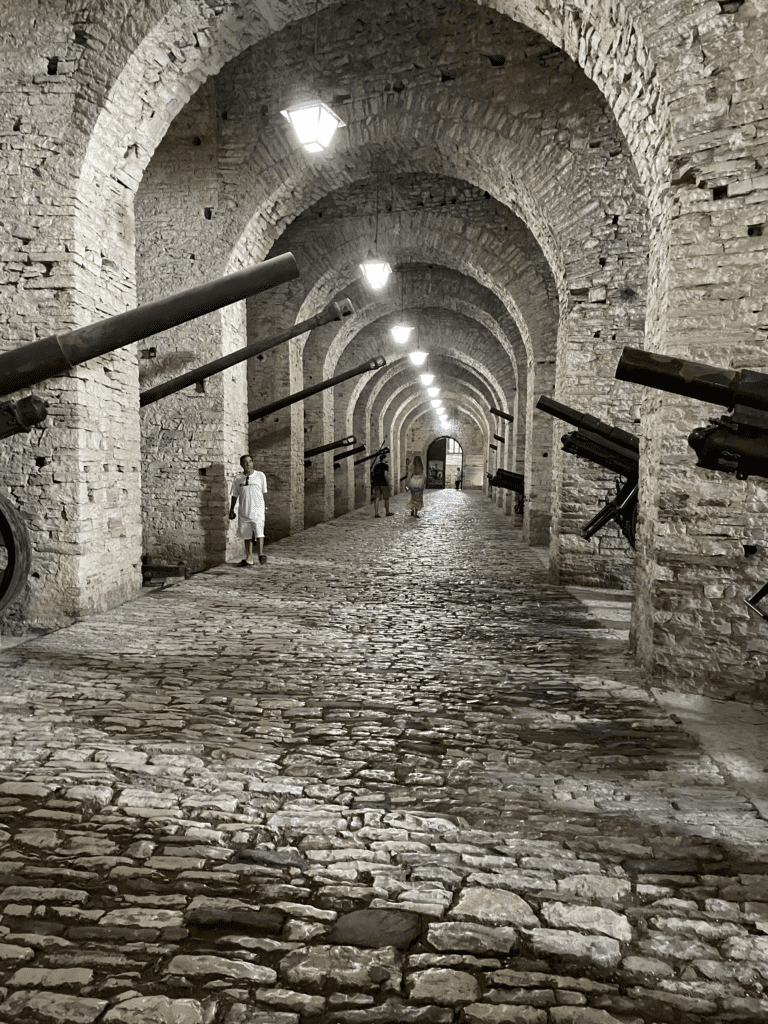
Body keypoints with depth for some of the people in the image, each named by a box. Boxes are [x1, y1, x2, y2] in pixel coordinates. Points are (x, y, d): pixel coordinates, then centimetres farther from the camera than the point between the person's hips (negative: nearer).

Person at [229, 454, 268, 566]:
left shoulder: (260, 475, 3)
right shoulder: (238, 478, 5)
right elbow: (235, 495, 11)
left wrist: (263, 506, 12)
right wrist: (231, 510, 9)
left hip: (257, 508, -2)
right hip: (243, 510, 2)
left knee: (259, 531, -14)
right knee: (246, 534, 5)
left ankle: (261, 553, -1)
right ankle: (249, 557, 12)